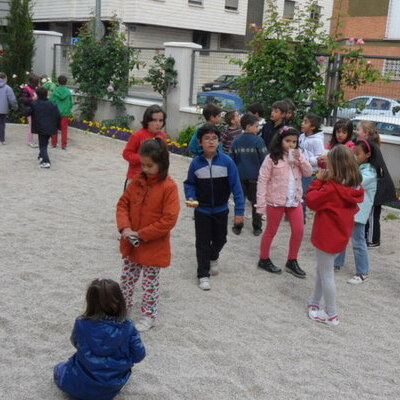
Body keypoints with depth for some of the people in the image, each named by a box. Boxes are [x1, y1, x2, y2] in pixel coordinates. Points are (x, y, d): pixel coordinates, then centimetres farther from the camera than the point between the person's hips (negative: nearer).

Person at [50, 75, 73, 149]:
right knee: (64, 129, 7)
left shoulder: (55, 91, -8)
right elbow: (71, 103, 1)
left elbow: (51, 101, -4)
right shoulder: (68, 92, -6)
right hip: (65, 113, 0)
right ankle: (64, 145, 8)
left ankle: (54, 143, 20)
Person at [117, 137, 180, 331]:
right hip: (131, 243, 6)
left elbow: (169, 219, -22)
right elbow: (123, 203, 4)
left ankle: (149, 316, 26)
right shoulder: (137, 180, -1)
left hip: (153, 248, -6)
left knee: (150, 282, 10)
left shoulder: (169, 187, -19)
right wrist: (124, 227, -13)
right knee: (127, 277, 23)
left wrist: (141, 234, -20)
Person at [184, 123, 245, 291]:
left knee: (220, 239, 18)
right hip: (202, 210, -1)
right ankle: (203, 275, 21)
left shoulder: (226, 161, -13)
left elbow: (235, 186, -10)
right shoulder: (196, 163, -10)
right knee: (203, 243, 6)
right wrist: (190, 198, -17)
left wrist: (239, 210, -11)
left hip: (221, 210, 1)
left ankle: (213, 258, 50)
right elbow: (190, 183, 3)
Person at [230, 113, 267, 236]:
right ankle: (257, 228, 13)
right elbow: (264, 159, -12)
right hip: (255, 176, -3)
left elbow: (232, 160, 6)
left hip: (240, 176, 3)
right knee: (256, 202, 8)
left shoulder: (236, 142, 1)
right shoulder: (258, 141, -12)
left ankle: (237, 227, 16)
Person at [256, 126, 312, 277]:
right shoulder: (272, 158, -11)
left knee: (299, 230, 6)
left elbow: (308, 173, 0)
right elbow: (262, 180, -11)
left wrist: (300, 159, -15)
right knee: (271, 231, 9)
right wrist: (261, 203, -15)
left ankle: (292, 262, 22)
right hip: (275, 201, -5)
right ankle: (264, 259, 26)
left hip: (294, 200, 5)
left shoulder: (298, 156, 6)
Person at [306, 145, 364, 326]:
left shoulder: (331, 187, -27)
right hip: (341, 235, 8)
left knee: (326, 274, 5)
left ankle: (331, 315, 15)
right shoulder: (355, 187, -2)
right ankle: (315, 303, 38)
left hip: (326, 236, -8)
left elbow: (311, 201, -18)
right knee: (323, 270, 23)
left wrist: (319, 180, -11)